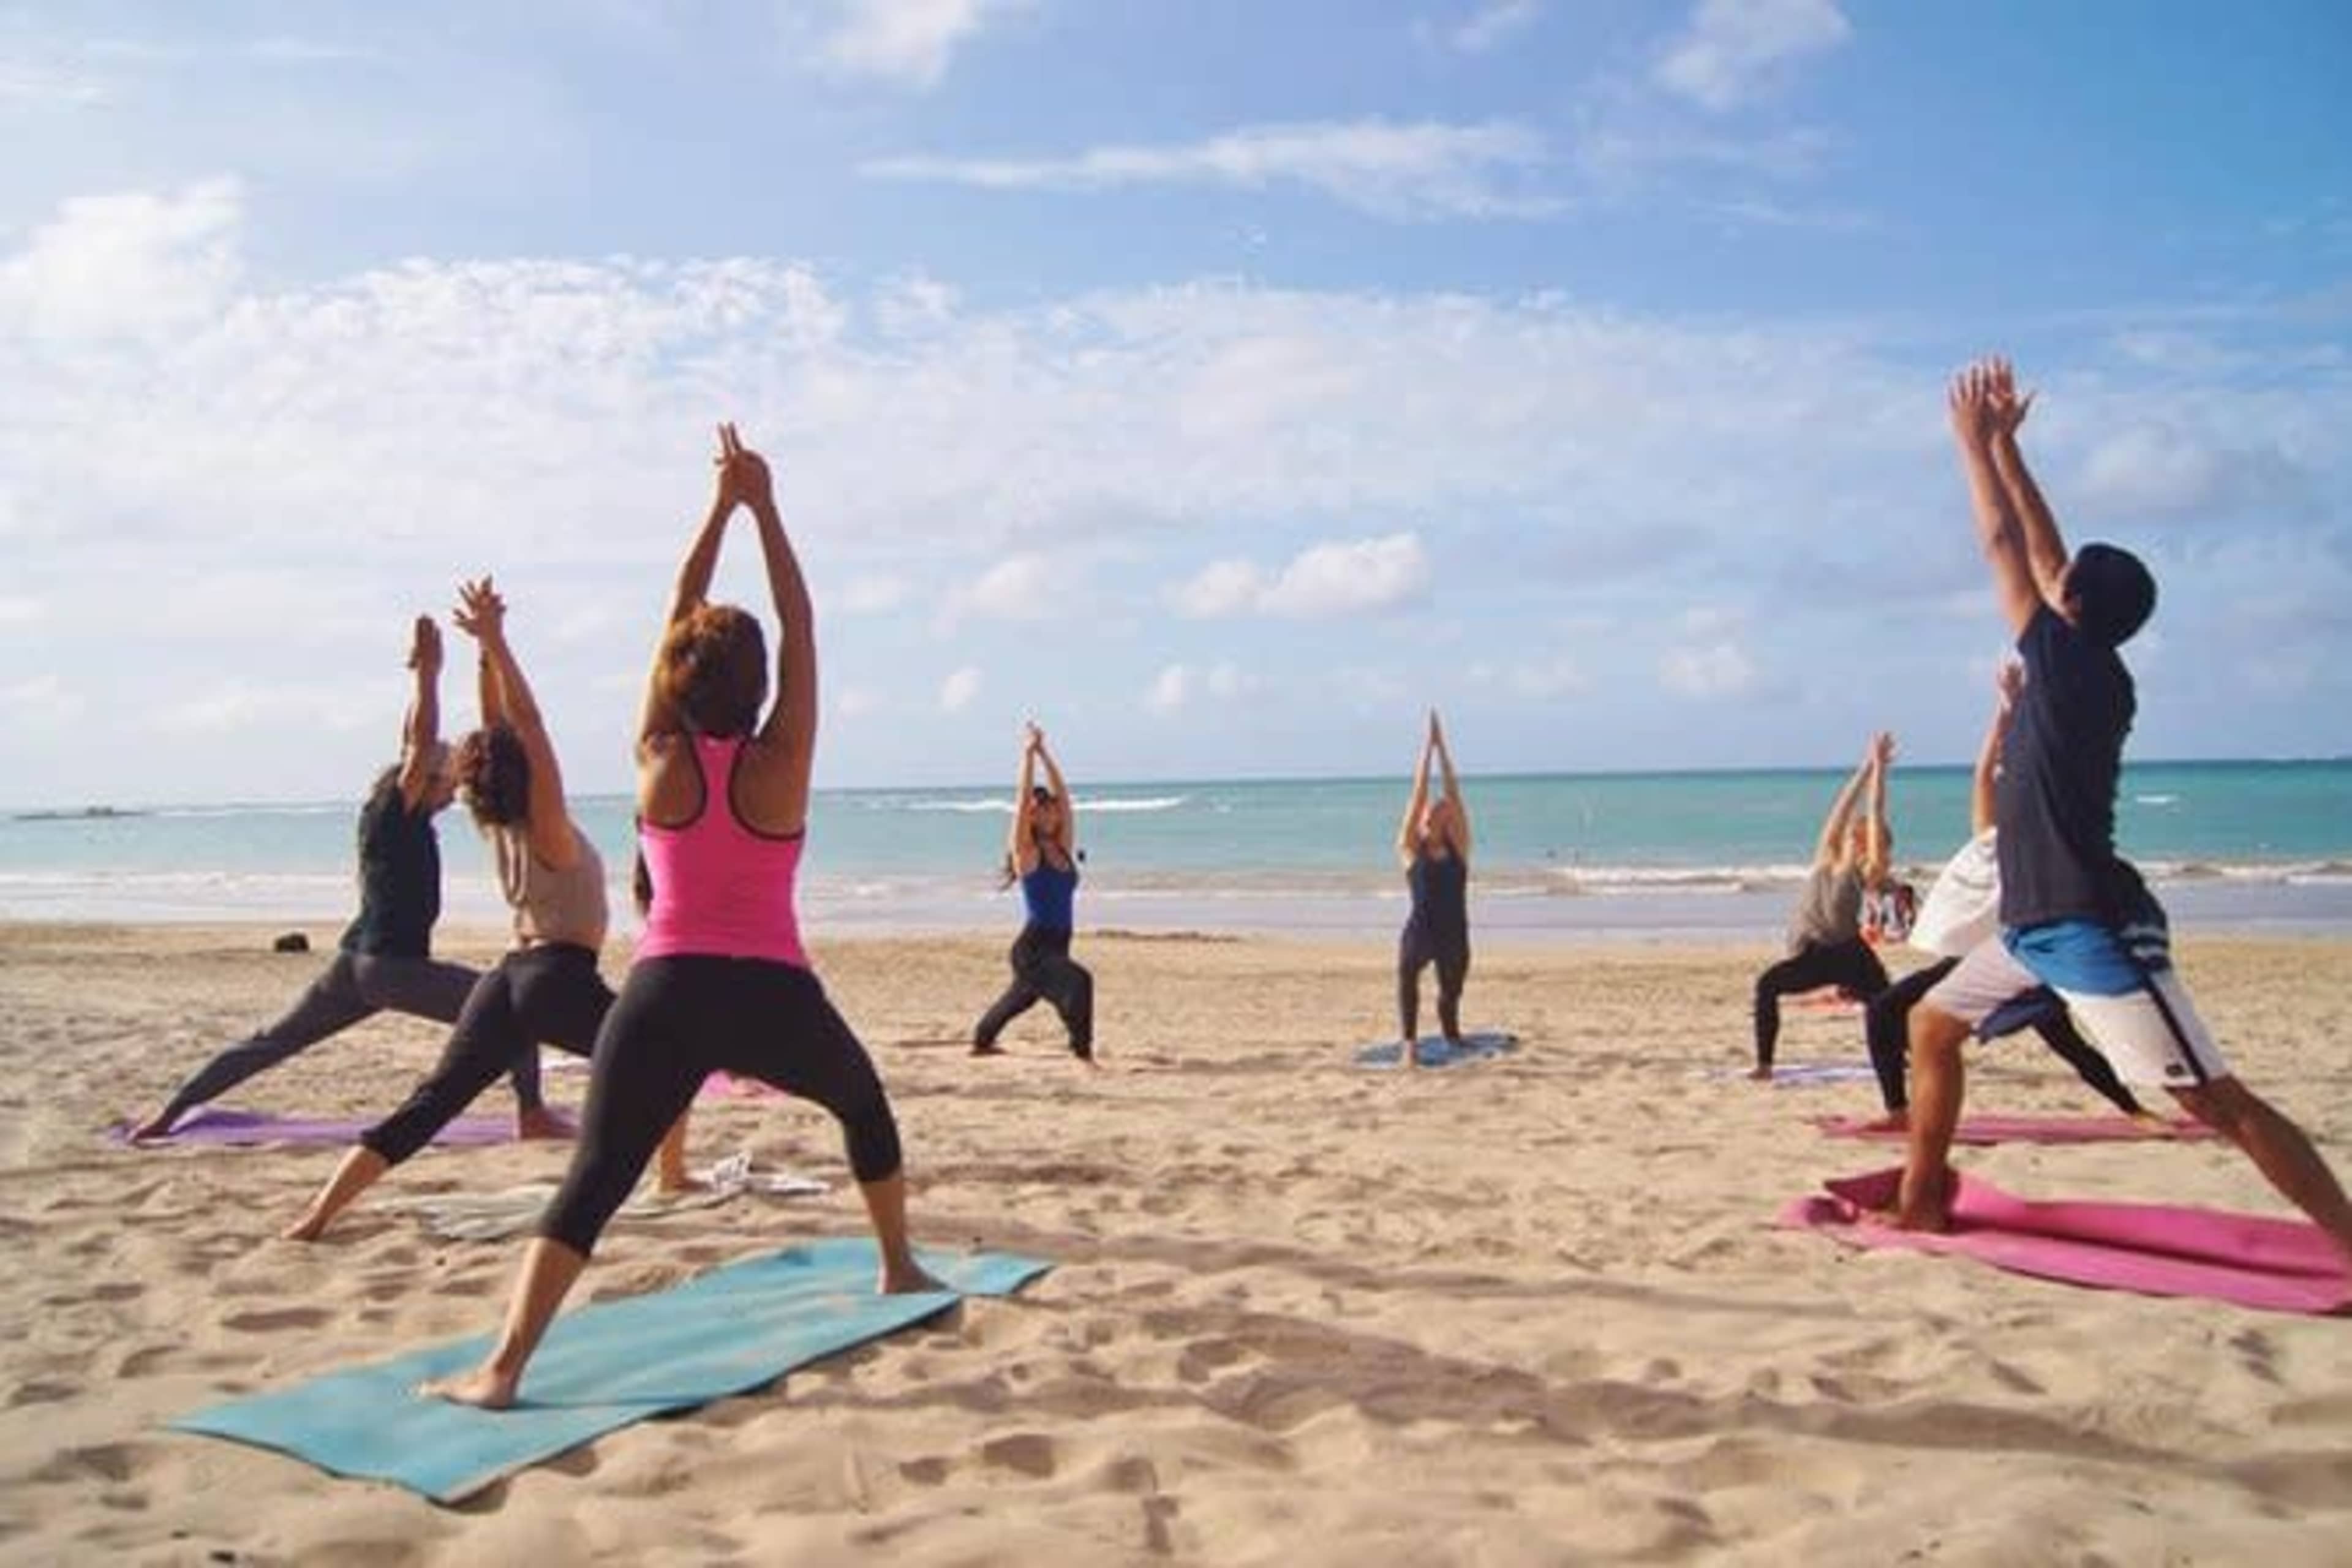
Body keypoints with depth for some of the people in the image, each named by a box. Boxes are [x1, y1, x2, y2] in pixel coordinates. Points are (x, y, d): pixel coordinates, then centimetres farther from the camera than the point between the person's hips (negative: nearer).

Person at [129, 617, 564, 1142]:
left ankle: (170, 1112, 19)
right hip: (394, 965, -9)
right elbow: (422, 741, -19)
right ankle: (532, 1114, -14)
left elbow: (415, 739, 18)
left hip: (357, 962, 9)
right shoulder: (399, 813, -10)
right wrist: (427, 672, -16)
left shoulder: (394, 814, 12)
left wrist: (423, 673, 17)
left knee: (271, 1043, 16)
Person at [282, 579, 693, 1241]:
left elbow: (498, 729, 13)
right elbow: (528, 724, -12)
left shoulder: (497, 830, 11)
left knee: (428, 1106, 2)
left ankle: (318, 1214, -5)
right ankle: (673, 1177, 7)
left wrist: (488, 648, 9)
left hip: (505, 979, 7)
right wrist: (497, 644, -13)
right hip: (561, 979, -6)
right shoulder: (549, 830, -7)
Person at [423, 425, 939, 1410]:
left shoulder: (658, 760, 3)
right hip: (775, 996, 0)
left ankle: (502, 1367, -15)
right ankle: (899, 1267, 37)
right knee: (865, 1105, 27)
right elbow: (799, 629, 5)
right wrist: (764, 509, 8)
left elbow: (676, 621, 10)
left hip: (665, 994, 0)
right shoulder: (781, 765, -2)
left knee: (594, 1181, -4)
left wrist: (720, 508, 14)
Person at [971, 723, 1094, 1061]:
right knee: (1079, 981, -30)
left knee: (1023, 996, 27)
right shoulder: (1026, 854, -10)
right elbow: (1022, 802, -18)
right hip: (1032, 948, -8)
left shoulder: (1064, 849, 5)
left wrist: (1043, 753, 2)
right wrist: (1028, 754, -14)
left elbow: (1062, 797, 3)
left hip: (1057, 948, 8)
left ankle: (981, 1041, 48)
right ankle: (1083, 1053, -28)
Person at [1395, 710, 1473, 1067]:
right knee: (1407, 976, -27)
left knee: (1451, 994, 18)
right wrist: (1427, 747, -3)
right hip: (1419, 931, -2)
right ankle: (1409, 1043, -28)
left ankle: (1453, 1037, 46)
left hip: (1455, 936, 2)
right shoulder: (1411, 850, 0)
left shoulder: (1458, 848, 4)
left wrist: (1442, 747, 0)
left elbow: (1453, 794, 1)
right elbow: (1419, 794, -3)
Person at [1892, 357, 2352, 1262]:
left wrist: (1975, 444, 3)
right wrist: (2004, 445, 19)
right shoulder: (2082, 671, 8)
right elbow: (2042, 557, 15)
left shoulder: (2075, 666, -14)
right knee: (1932, 1024, 17)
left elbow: (2006, 548, -8)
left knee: (2213, 1100, -9)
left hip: (2093, 928, -10)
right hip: (2035, 923, 10)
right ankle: (1921, 1199, 26)